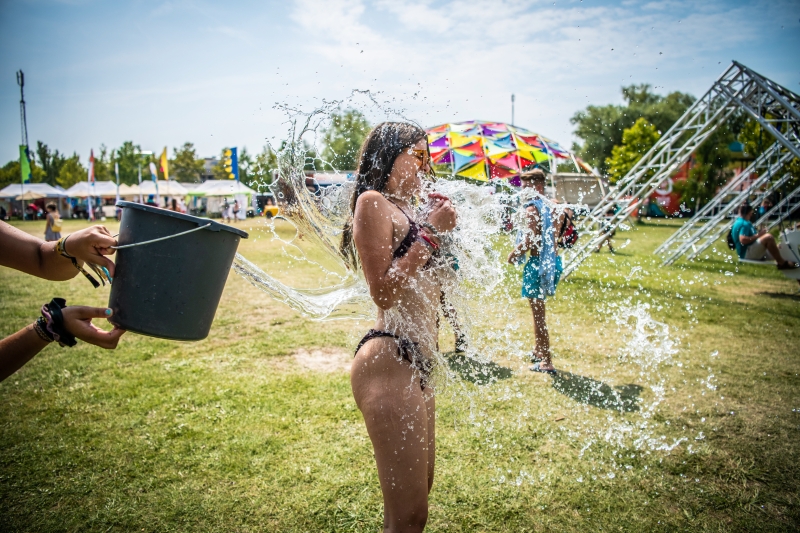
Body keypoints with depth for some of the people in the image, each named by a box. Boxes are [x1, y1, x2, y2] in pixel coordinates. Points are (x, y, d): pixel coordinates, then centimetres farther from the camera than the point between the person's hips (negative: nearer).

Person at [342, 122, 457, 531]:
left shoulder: (406, 209, 18)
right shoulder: (373, 202, -8)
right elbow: (384, 293, -17)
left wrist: (439, 227, 12)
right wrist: (430, 232, -12)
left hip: (416, 363, 10)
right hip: (389, 363, -10)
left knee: (419, 491, 24)